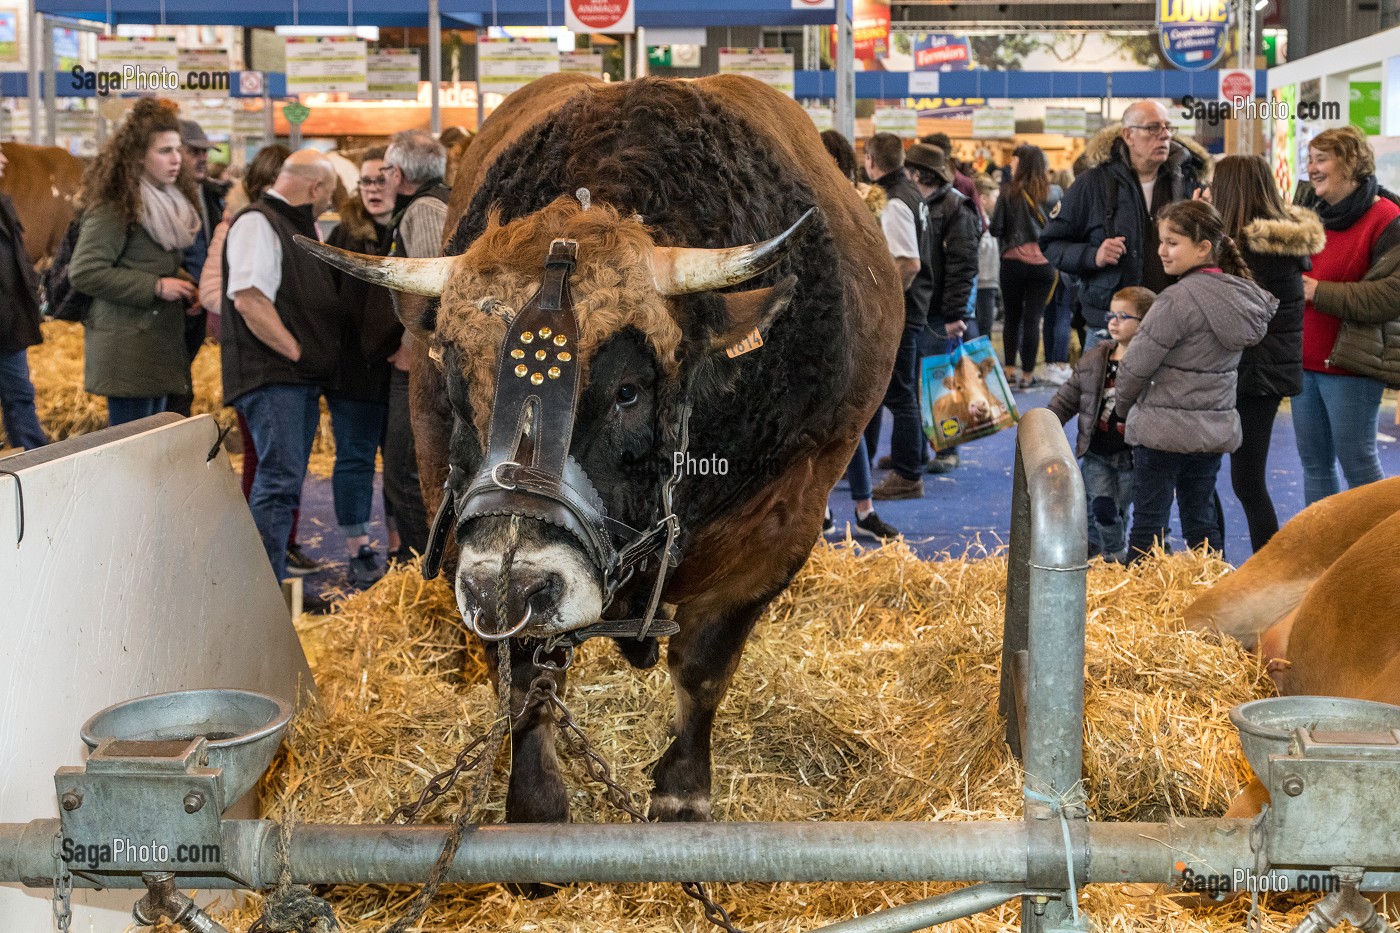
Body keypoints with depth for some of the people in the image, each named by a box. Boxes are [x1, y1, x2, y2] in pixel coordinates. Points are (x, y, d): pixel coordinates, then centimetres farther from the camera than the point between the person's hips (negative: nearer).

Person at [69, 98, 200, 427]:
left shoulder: (170, 202, 15)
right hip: (127, 348, -9)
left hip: (161, 345, 9)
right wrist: (155, 287, -19)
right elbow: (84, 272, -19)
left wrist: (182, 282, 5)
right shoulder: (116, 206, -13)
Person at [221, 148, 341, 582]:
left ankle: (276, 584, 19)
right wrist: (297, 352, -16)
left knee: (286, 481, 12)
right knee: (279, 479, -13)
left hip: (302, 379, 10)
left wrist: (320, 357, 17)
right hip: (270, 377, -10)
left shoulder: (301, 227, 20)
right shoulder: (256, 223, -11)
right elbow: (248, 299, -21)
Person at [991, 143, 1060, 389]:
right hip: (1043, 264, 1)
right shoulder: (1049, 195, -1)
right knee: (1032, 318, 4)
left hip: (1013, 261, -1)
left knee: (1012, 317, 13)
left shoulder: (1010, 193, -7)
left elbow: (995, 228, -8)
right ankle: (1027, 375, 8)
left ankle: (1010, 371, 15)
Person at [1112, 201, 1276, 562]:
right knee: (1201, 519, 17)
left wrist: (1123, 407, 3)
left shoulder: (1179, 299, -20)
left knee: (1148, 521, 1)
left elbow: (1136, 365, -16)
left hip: (1164, 429, -7)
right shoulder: (1242, 294, 4)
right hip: (1216, 427, 7)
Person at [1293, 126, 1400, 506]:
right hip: (1305, 361, 8)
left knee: (1356, 460, -2)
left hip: (1350, 363, -8)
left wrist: (1320, 293, -19)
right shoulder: (1315, 216, 14)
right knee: (1313, 461, 10)